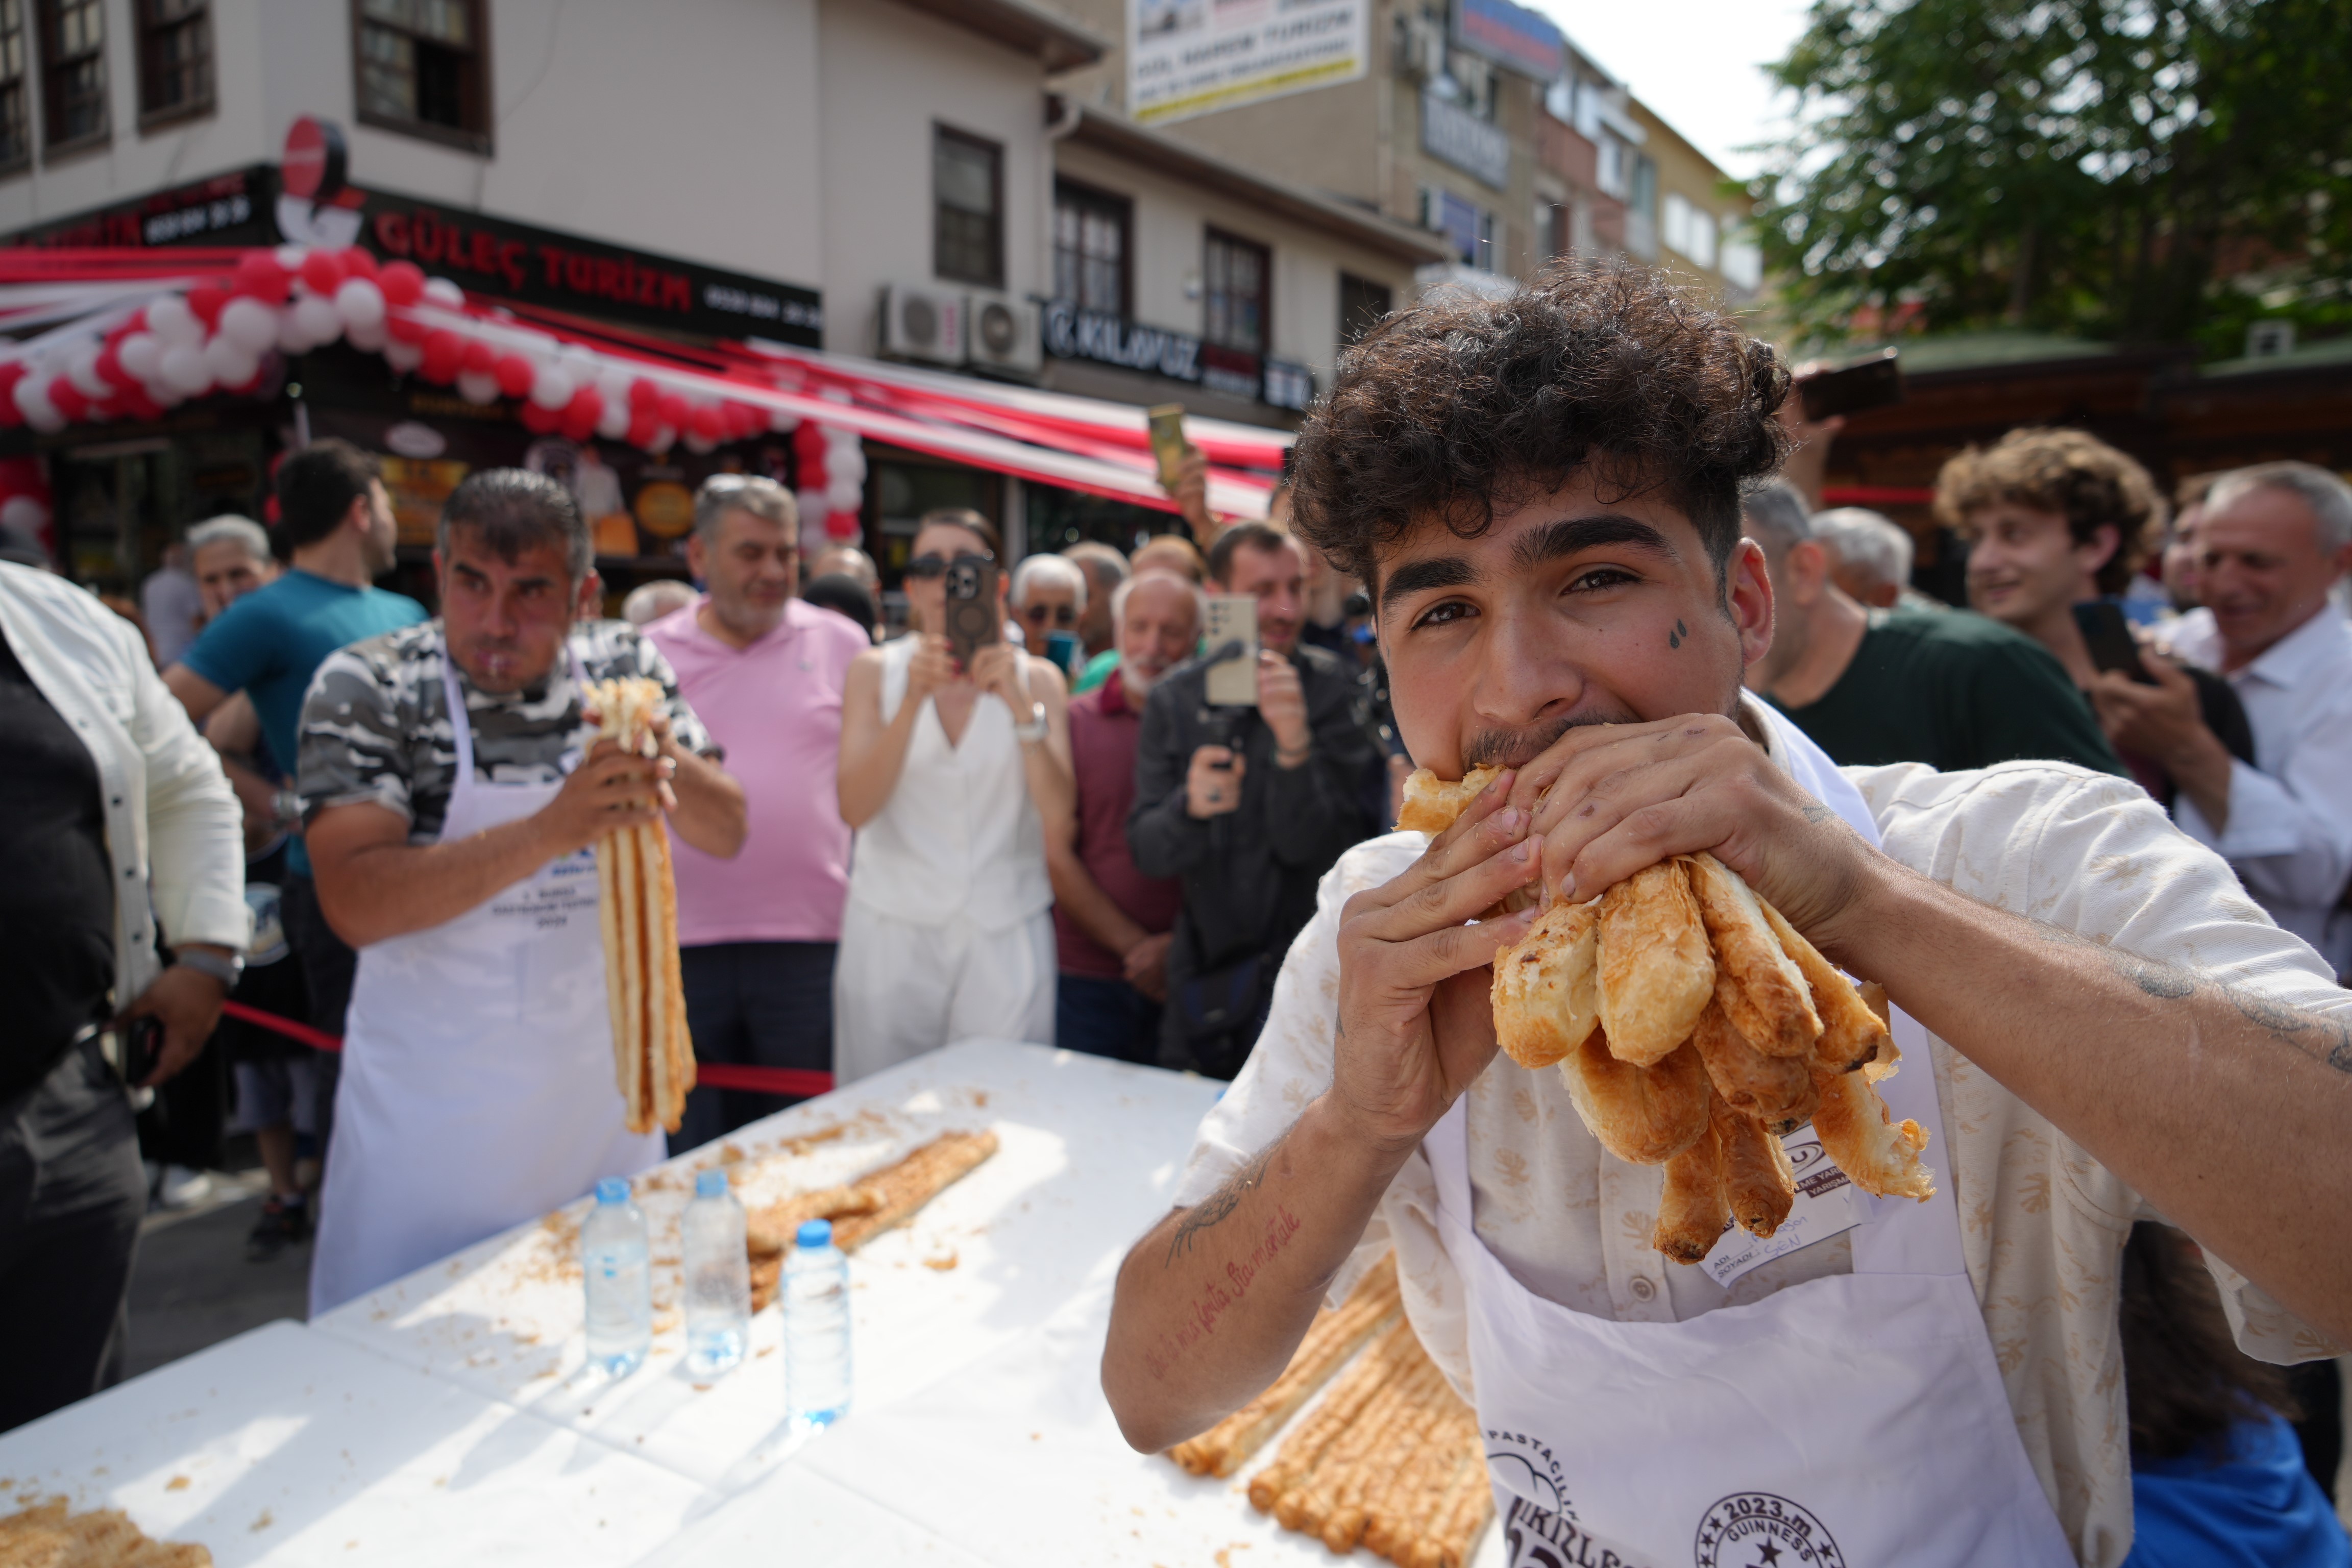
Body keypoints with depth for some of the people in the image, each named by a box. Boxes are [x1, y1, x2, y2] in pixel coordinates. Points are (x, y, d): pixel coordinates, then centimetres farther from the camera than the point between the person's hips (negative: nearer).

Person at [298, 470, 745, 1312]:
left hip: (603, 1084, 4)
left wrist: (666, 766, -24)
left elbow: (726, 833, -2)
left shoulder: (626, 667, -2)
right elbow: (355, 905, -23)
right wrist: (553, 831, -35)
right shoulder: (364, 687, -13)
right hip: (434, 1107, -3)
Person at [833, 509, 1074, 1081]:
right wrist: (913, 699, -17)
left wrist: (1021, 705, -19)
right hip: (891, 926, 0)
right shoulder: (875, 671, 5)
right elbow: (855, 809, -7)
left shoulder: (1036, 678, 6)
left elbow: (1057, 807, -8)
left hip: (1005, 931, 0)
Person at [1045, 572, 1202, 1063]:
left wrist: (1182, 944, -12)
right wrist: (1134, 947, -7)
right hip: (1089, 981, 0)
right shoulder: (1072, 722, 4)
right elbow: (1057, 857, 0)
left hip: (1189, 982, 0)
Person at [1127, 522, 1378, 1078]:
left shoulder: (1332, 689, -9)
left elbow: (1314, 848, -16)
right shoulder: (1175, 699, 0)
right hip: (1202, 974, 3)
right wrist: (1190, 806, -28)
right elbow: (1147, 850, -7)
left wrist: (1295, 744, -32)